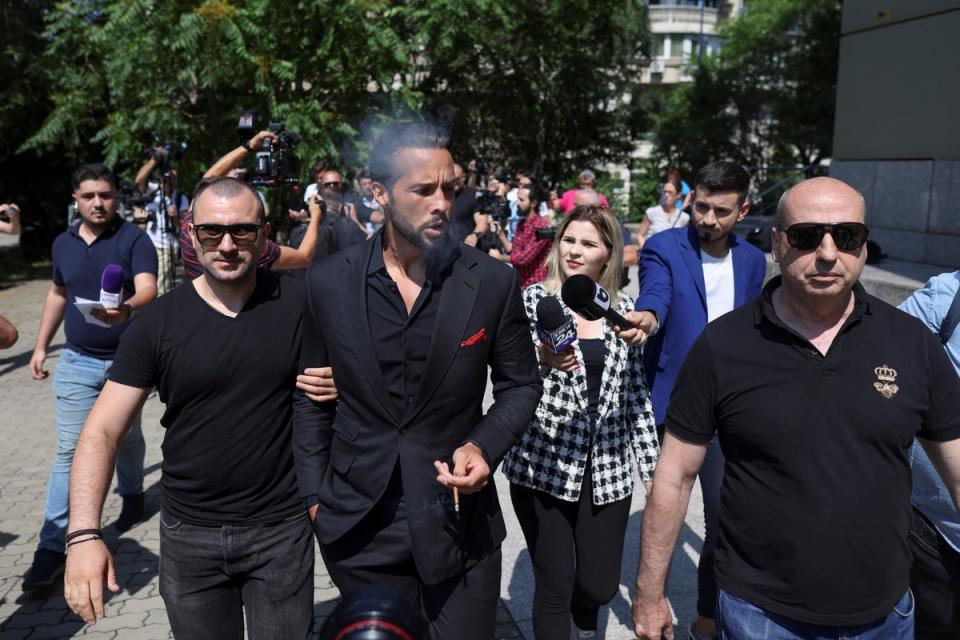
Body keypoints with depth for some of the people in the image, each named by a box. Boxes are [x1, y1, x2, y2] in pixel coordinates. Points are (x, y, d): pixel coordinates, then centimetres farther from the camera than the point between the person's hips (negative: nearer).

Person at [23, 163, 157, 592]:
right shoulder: (63, 243, 5)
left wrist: (126, 310, -49)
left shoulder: (133, 239, -11)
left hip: (127, 359, -3)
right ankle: (52, 545, 2)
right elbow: (58, 294, 19)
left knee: (125, 438, 16)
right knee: (71, 449, -1)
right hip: (77, 361, 3)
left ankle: (132, 496, 43)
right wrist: (41, 345, 16)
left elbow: (148, 289, -26)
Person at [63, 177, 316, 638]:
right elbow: (101, 431, -7)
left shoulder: (300, 305, -7)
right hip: (189, 534, 1)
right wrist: (84, 535, -19)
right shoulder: (158, 322, -6)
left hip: (282, 529, -1)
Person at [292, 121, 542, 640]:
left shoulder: (493, 282, -8)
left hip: (459, 516, -1)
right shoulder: (328, 282, -4)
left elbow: (520, 385, 3)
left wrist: (485, 446, -14)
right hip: (358, 524, 1)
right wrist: (314, 495, 3)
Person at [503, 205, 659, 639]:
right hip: (544, 464, -2)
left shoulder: (622, 307, 6)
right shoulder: (534, 299, -3)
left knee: (600, 583, 10)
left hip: (608, 467, 3)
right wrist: (542, 359, -34)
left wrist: (651, 467, 8)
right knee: (554, 583, 3)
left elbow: (636, 391, 9)